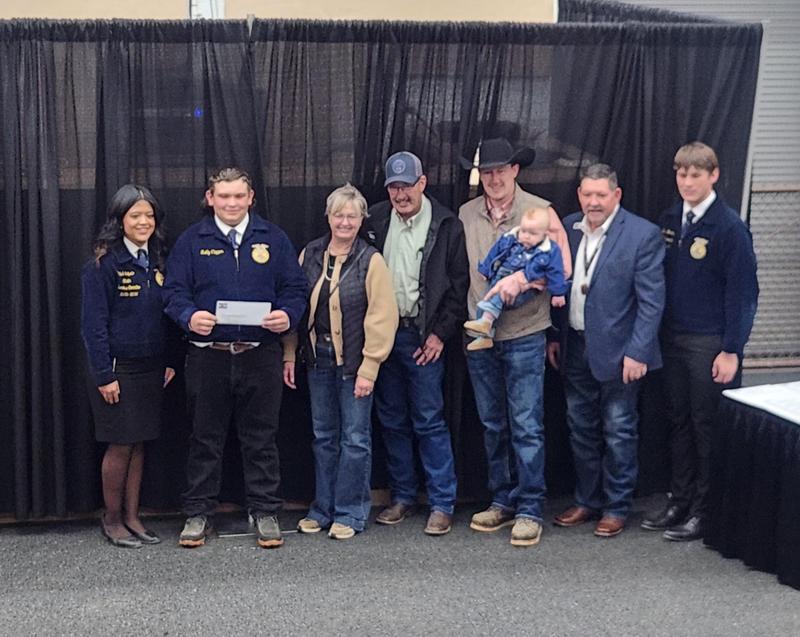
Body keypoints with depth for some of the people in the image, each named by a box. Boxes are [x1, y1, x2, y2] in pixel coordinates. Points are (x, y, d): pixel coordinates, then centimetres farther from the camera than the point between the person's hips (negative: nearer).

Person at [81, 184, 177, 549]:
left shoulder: (158, 262, 9)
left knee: (139, 444, 10)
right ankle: (112, 520, 15)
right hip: (118, 369, -6)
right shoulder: (103, 265, -10)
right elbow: (94, 323, -12)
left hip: (151, 368, 6)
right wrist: (104, 375, -15)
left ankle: (131, 518, 18)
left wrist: (169, 362, 7)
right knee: (120, 446, 0)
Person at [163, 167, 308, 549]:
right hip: (208, 356, 0)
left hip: (261, 356, 0)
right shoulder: (192, 241, 5)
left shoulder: (273, 239, 8)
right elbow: (175, 291, 2)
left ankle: (265, 513, 16)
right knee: (205, 438, 7)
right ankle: (198, 514, 16)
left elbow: (296, 288, 7)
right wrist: (189, 316, -19)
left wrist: (287, 315, -14)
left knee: (261, 438, 6)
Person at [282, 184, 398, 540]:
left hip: (354, 363, -4)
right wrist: (289, 355, 6)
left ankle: (350, 513, 12)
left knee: (355, 437, 2)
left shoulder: (371, 260, -8)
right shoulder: (309, 255, 5)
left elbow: (382, 317, -11)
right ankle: (323, 508, 24)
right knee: (323, 436, 13)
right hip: (318, 359, 5)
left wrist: (369, 368, -14)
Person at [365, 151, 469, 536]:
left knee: (429, 421, -3)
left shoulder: (447, 227, -3)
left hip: (423, 336, -4)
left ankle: (442, 504, 5)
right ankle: (402, 496, 22)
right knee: (392, 421, 11)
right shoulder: (374, 221, 5)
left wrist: (440, 333, -8)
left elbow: (459, 287, -3)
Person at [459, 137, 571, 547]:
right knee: (493, 425, 13)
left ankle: (530, 510, 5)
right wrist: (471, 315, 6)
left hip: (524, 335, -4)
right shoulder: (466, 215, 8)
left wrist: (520, 279, -23)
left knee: (526, 427, -3)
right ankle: (503, 501, 24)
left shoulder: (539, 211, -5)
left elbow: (562, 266, -11)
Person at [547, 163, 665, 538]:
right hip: (575, 348, 6)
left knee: (618, 432, 5)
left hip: (618, 351, -6)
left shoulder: (643, 235, -12)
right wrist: (553, 337, 9)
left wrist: (637, 352, -17)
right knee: (581, 429, 15)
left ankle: (616, 508, 17)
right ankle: (587, 501, 28)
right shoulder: (568, 229, 4)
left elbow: (651, 300, -13)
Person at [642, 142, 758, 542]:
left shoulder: (728, 227, -11)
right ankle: (680, 501, 23)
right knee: (679, 422, 13)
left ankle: (705, 512, 11)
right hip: (673, 339, 6)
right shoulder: (669, 221, 7)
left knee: (708, 427, 2)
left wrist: (732, 350, -15)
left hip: (710, 344, -6)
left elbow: (743, 292, -12)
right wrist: (658, 334, 8)